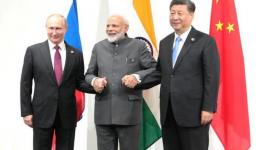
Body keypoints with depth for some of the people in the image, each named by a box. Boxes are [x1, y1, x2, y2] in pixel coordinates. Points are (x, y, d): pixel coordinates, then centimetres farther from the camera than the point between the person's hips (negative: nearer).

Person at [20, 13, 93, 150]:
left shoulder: (76, 54, 4)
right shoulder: (33, 51, 0)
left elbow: (79, 83, 9)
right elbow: (25, 83, 1)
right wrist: (26, 112, -4)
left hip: (67, 114, 2)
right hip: (42, 113, -1)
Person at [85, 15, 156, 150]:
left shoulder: (138, 46, 3)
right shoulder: (98, 47, 13)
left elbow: (155, 70, 0)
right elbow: (88, 74, 16)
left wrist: (137, 77, -17)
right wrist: (94, 81, -7)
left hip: (129, 112, -3)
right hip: (103, 113, 3)